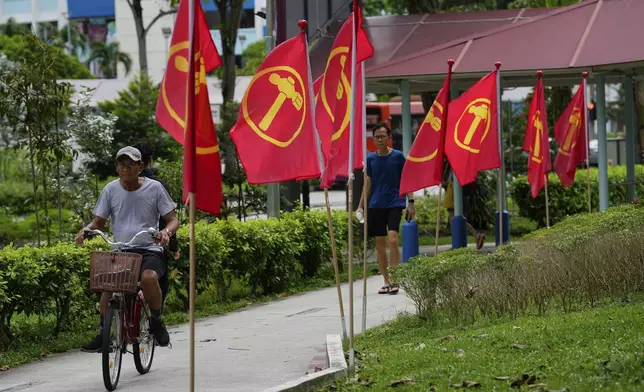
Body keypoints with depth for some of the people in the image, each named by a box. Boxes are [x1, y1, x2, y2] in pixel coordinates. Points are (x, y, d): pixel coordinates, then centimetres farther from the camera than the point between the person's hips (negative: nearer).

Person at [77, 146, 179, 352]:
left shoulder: (154, 188, 1)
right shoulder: (111, 190, 6)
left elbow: (173, 219, 3)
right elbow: (98, 221, 12)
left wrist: (167, 231, -21)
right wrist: (86, 230, -11)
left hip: (149, 250, -2)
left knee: (149, 277, -35)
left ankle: (156, 320, -9)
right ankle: (104, 332, -16)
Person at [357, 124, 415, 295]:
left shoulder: (398, 156, -1)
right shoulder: (370, 159, 7)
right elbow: (368, 184, 14)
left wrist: (410, 203, -4)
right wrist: (360, 206, 9)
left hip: (395, 204, -4)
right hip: (376, 206, 4)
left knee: (392, 239, -18)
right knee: (380, 244, 5)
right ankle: (386, 282, 13)